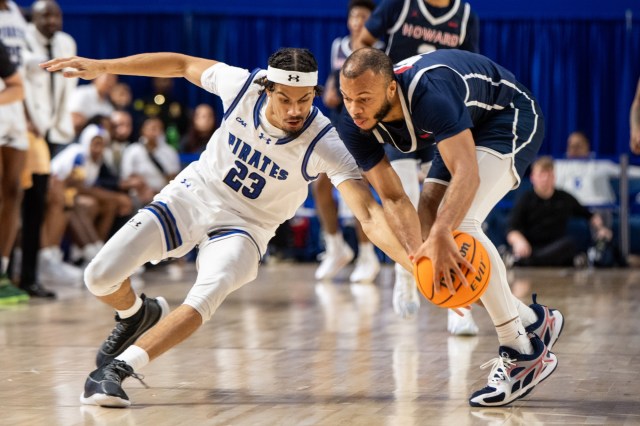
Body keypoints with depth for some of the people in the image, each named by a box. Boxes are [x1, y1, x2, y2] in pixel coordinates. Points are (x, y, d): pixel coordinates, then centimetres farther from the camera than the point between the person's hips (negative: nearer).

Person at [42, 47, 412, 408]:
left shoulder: (326, 144, -26)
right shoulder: (243, 85, -20)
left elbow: (368, 214, -34)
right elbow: (183, 65, -2)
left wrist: (413, 263, -50)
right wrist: (102, 67, -1)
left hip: (243, 225, -2)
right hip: (194, 194, 3)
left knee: (206, 297, -33)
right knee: (100, 277, -7)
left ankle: (115, 369, -29)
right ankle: (137, 315, 28)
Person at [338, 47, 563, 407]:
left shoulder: (429, 93, -40)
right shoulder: (354, 126, -19)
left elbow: (467, 174, -48)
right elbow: (393, 198, -19)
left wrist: (441, 235, -63)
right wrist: (418, 251, -37)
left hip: (512, 115, -8)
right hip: (468, 128, 8)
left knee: (460, 223, -26)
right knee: (426, 226, 0)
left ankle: (524, 354, -18)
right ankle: (534, 321, 12)